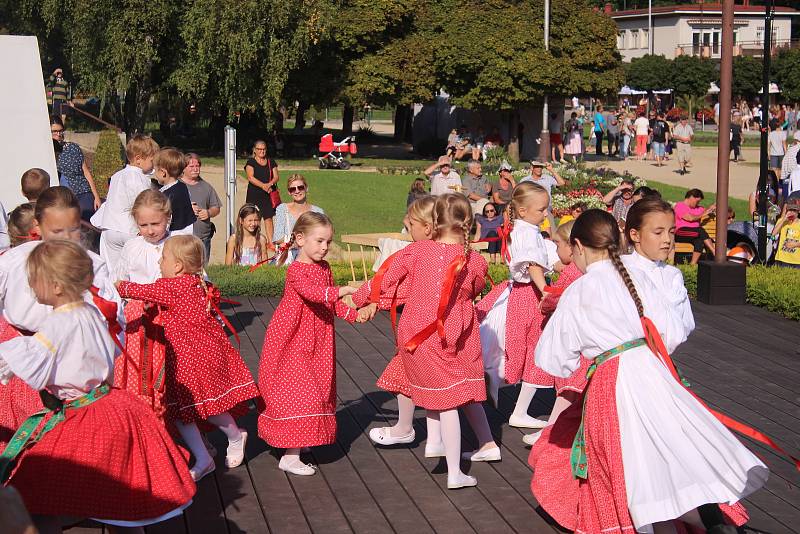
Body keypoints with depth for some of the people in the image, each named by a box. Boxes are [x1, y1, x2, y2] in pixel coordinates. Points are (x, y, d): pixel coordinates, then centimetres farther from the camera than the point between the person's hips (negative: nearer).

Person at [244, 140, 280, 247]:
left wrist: (270, 184, -16)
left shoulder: (271, 162, 12)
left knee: (268, 218, -2)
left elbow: (276, 177, 5)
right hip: (254, 195, -2)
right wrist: (263, 185, -24)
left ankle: (270, 242, -2)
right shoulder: (251, 162, 1)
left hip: (269, 194, 2)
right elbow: (250, 177, -11)